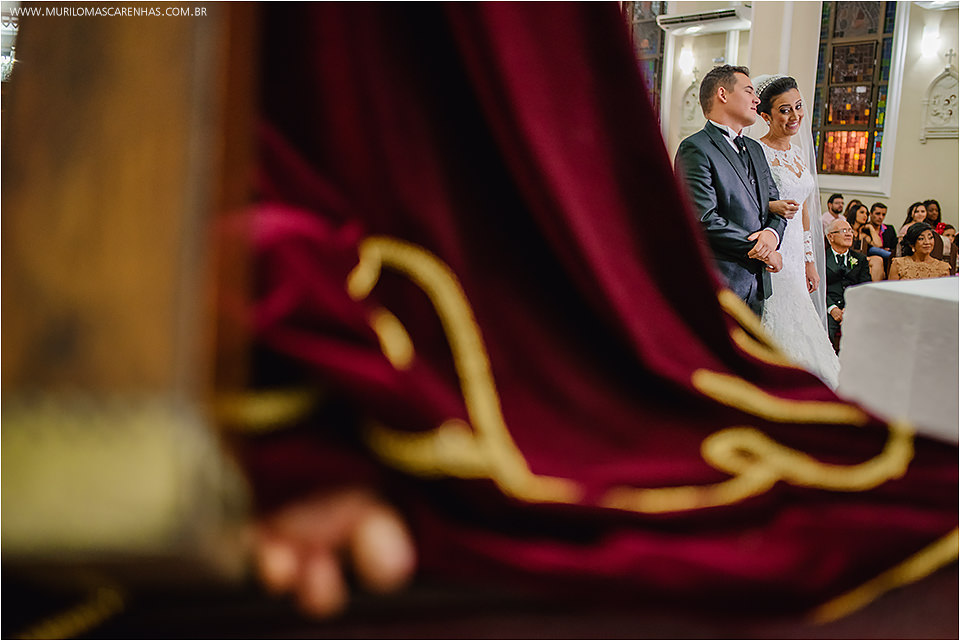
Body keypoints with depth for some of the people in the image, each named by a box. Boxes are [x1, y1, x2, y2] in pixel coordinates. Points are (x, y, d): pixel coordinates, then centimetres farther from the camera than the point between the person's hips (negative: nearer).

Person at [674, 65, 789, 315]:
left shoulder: (754, 149, 19)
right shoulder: (696, 149, -9)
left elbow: (775, 203, 18)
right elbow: (705, 220, -18)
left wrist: (772, 234, -6)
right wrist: (758, 250, -12)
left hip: (757, 285, 8)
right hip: (718, 285, -8)